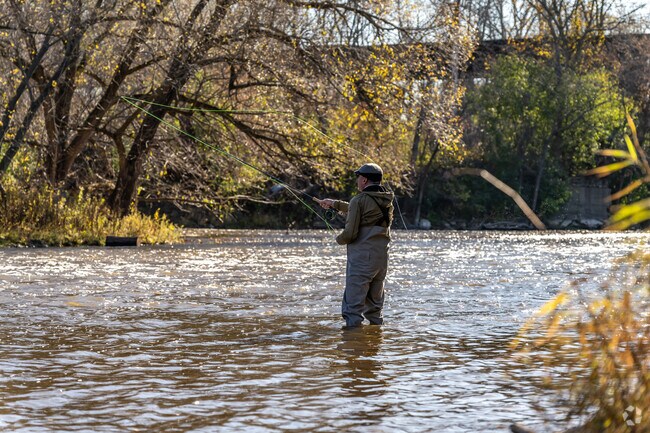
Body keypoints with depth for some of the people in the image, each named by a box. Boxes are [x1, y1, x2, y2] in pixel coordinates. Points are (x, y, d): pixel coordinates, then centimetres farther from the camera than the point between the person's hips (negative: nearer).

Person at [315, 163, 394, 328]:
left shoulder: (359, 200, -10)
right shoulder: (387, 201, 13)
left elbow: (350, 233, -15)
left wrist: (339, 239, 8)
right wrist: (334, 204, 37)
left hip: (361, 259, -7)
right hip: (382, 259, 8)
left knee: (353, 308, -6)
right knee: (375, 306, 14)